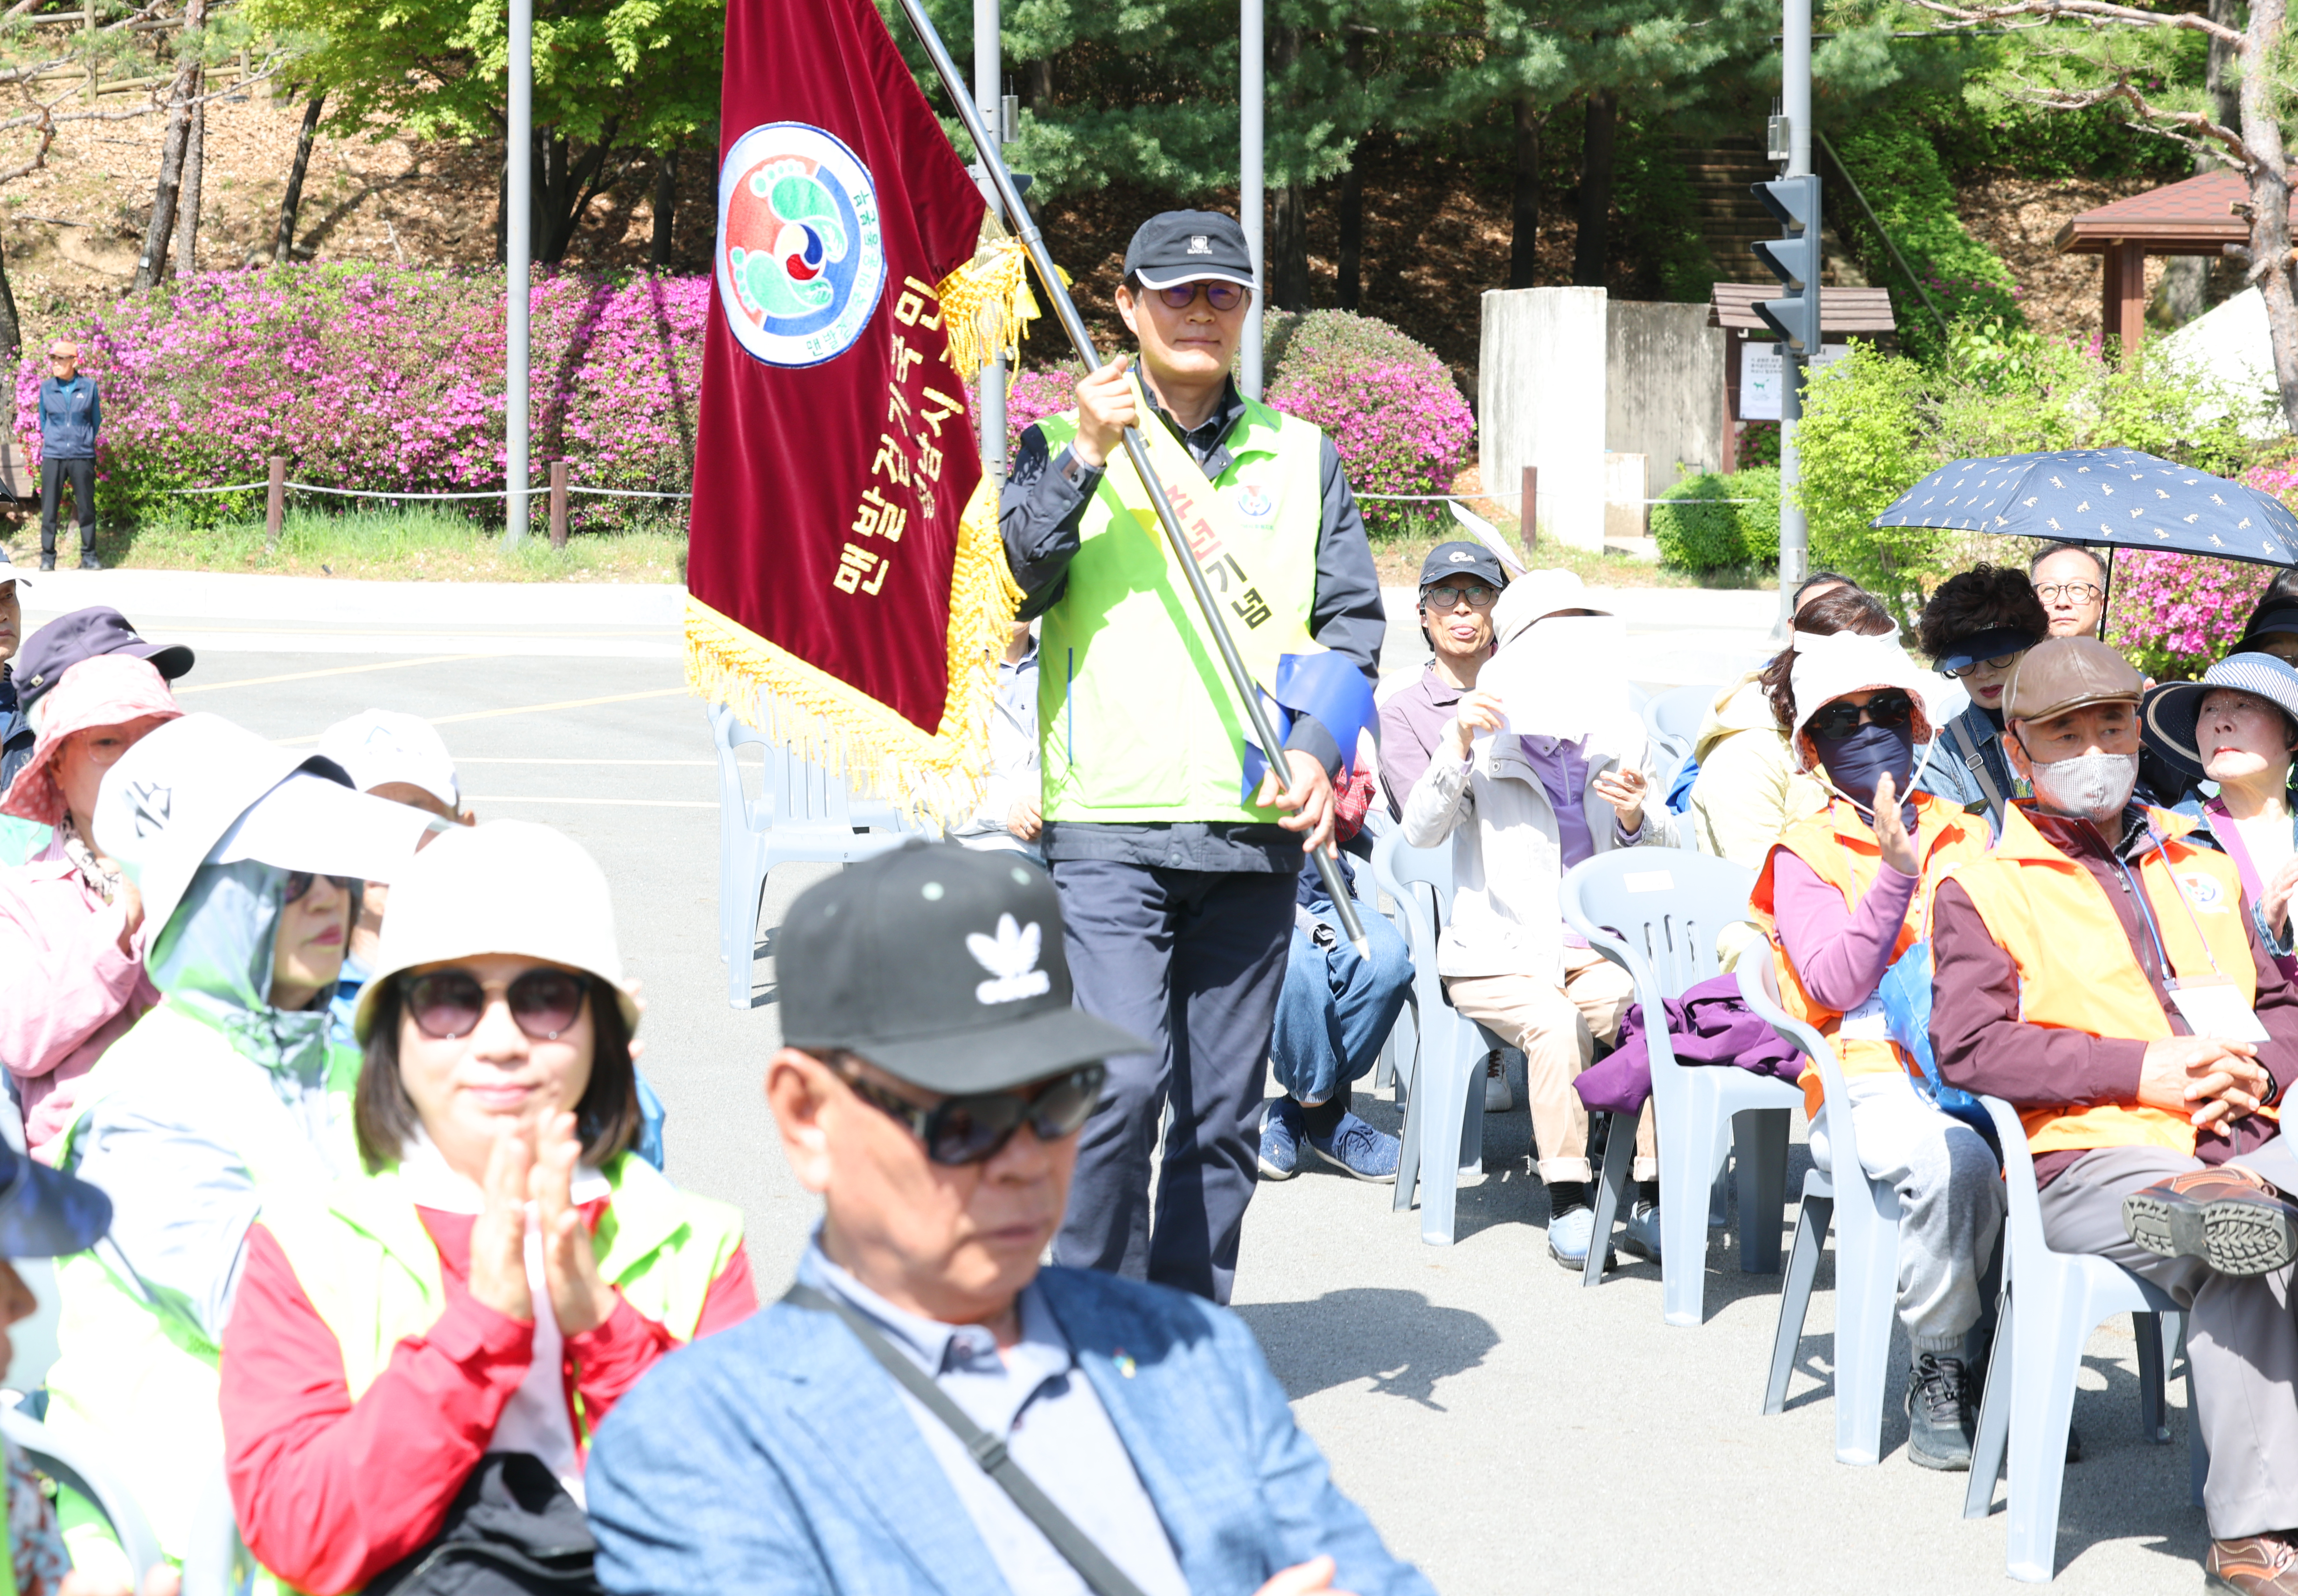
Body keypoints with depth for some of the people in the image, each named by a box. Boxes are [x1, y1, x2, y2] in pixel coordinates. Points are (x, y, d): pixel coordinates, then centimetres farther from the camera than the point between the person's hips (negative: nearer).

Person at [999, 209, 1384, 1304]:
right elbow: (1005, 583, -4)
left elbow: (1353, 621, 13)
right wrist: (1084, 458, -15)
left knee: (1224, 1107, 5)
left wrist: (1318, 747, -4)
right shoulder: (1066, 442, 10)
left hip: (1256, 826, 3)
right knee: (1122, 1081, -16)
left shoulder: (1301, 457, 17)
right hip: (1109, 820, -3)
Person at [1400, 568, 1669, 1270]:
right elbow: (1420, 831, -11)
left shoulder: (1619, 738, 11)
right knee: (1555, 1023, -34)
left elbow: (1667, 857, 8)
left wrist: (1636, 818, -14)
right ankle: (1567, 1205, -26)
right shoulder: (1488, 736, 2)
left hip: (1596, 952, 3)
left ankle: (1652, 1203, -21)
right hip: (1499, 958, -3)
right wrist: (1459, 747, -23)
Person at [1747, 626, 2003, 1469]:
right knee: (1953, 1160, -36)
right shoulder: (1805, 854, 8)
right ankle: (1938, 1372, -18)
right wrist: (1894, 875, -15)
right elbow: (1834, 987, -7)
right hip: (1865, 1078, -3)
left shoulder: (1965, 836, 20)